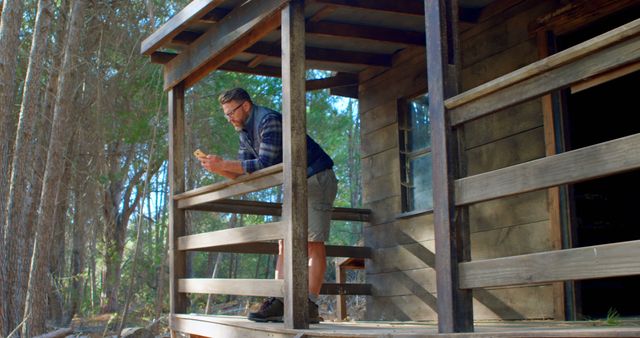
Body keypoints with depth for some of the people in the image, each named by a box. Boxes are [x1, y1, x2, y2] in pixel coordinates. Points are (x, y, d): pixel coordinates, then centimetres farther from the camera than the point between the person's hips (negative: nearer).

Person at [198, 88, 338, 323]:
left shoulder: (269, 121, -19)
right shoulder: (245, 133, 10)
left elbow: (265, 164, -27)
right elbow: (242, 174, 7)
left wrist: (224, 164, -24)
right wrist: (217, 168, -10)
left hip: (317, 179, -10)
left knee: (313, 242, -12)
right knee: (285, 242, 2)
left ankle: (310, 306, -14)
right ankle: (278, 303, -2)